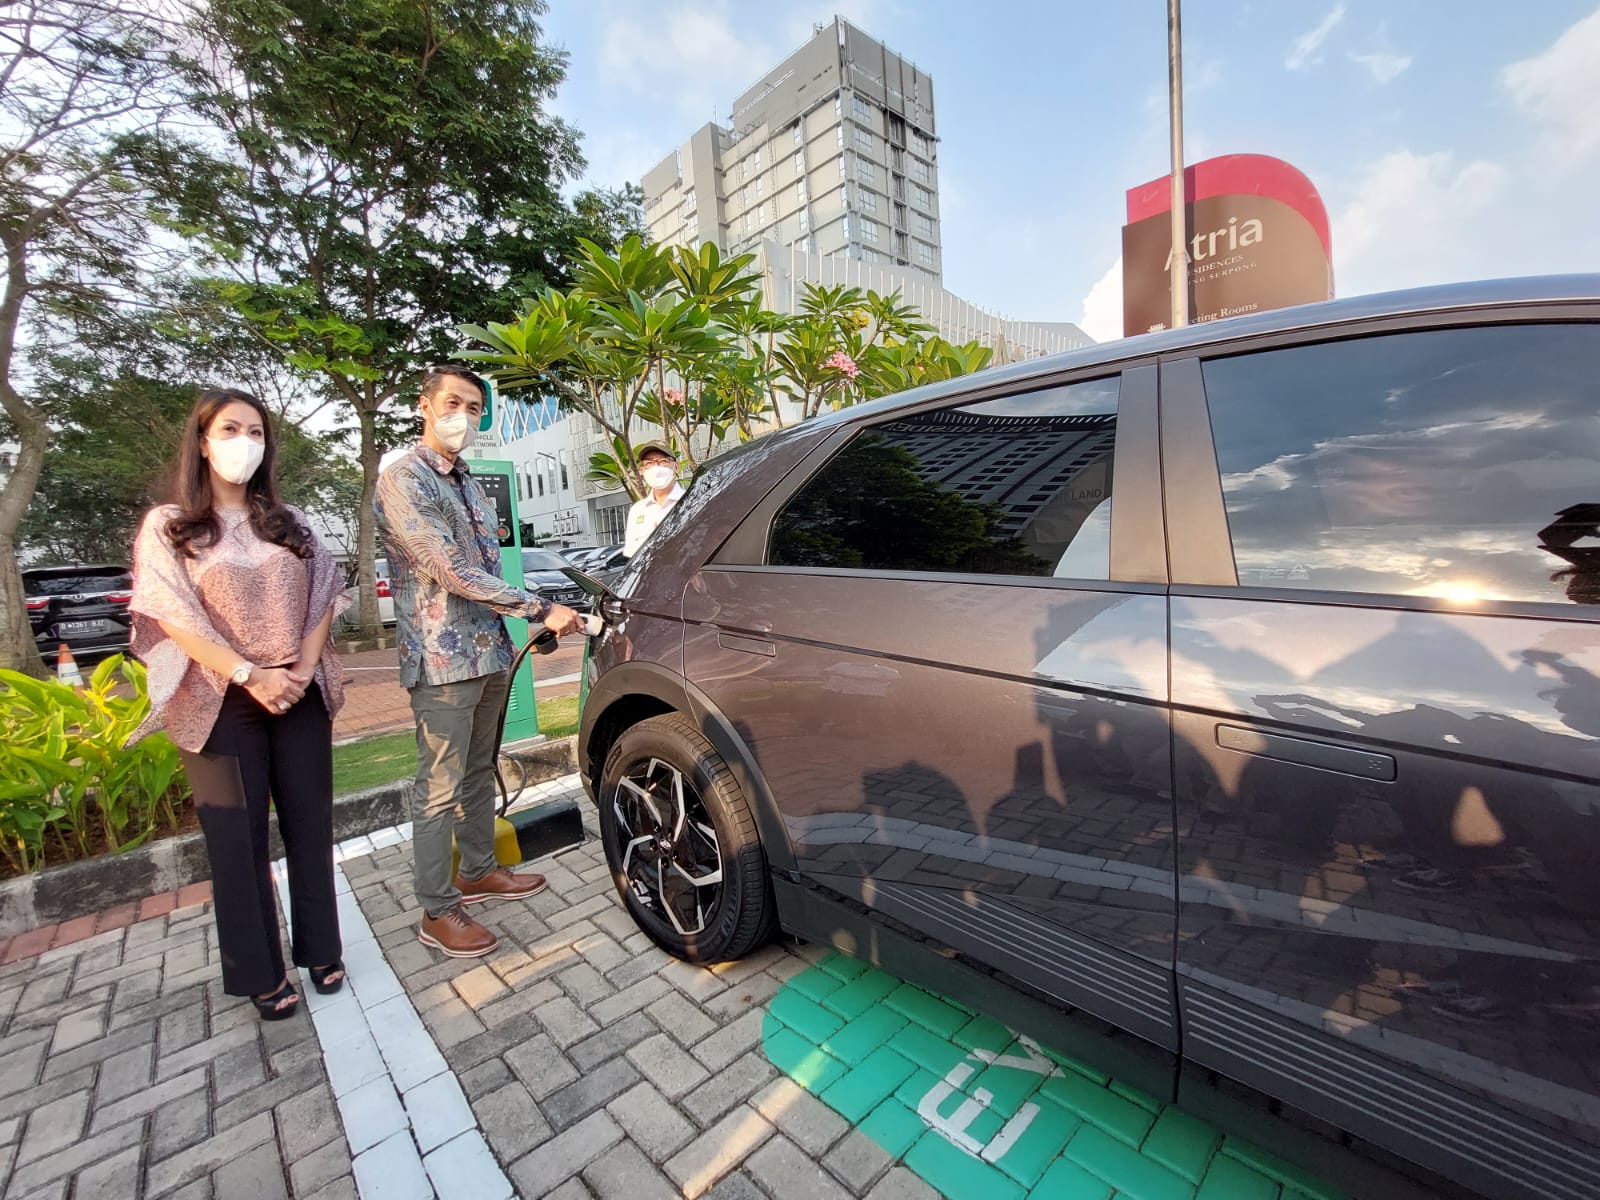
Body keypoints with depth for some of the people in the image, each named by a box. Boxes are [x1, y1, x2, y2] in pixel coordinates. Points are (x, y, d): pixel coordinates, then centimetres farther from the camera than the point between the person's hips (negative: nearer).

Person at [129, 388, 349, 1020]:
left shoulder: (290, 522, 10)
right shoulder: (167, 526, 1)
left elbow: (323, 596, 4)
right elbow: (175, 617, -8)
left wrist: (303, 669, -9)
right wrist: (251, 675, -18)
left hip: (299, 698, 3)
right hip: (221, 703, -2)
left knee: (311, 825, 9)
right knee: (237, 838, 8)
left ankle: (320, 949, 25)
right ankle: (260, 972, 23)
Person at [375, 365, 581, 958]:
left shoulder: (468, 482, 15)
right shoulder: (403, 480, -12)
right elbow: (453, 572, -20)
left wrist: (503, 643, 13)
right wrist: (541, 610, -19)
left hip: (489, 652, 8)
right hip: (443, 661, -8)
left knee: (479, 772, 19)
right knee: (440, 789, 2)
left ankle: (478, 872, 35)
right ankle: (437, 912, 17)